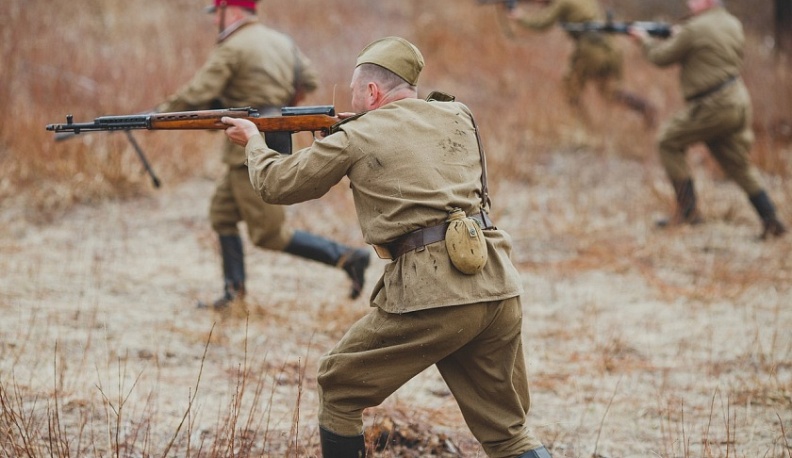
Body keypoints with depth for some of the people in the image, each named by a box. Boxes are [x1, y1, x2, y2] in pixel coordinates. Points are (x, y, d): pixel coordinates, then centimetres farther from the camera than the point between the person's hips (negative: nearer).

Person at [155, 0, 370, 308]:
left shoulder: (231, 48, -13)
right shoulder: (281, 41, 12)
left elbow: (197, 94, -17)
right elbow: (309, 81, 13)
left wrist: (161, 112, -3)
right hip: (278, 140, 9)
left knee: (270, 234, -5)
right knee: (222, 212, 20)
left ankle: (346, 258, -13)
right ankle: (234, 288, 19)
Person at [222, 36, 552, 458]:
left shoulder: (356, 138, 4)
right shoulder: (458, 117, 16)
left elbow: (276, 184, 17)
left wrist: (254, 142, 36)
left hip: (429, 296, -5)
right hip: (498, 289, 5)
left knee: (339, 388, 17)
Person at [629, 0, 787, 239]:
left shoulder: (695, 29, -12)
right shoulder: (733, 24, 13)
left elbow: (662, 58, -2)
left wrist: (645, 40, 16)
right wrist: (678, 37, 19)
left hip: (713, 107, -8)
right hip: (739, 102, 8)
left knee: (669, 142, 6)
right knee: (739, 165, 15)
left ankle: (687, 209, 2)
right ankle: (771, 220, 7)